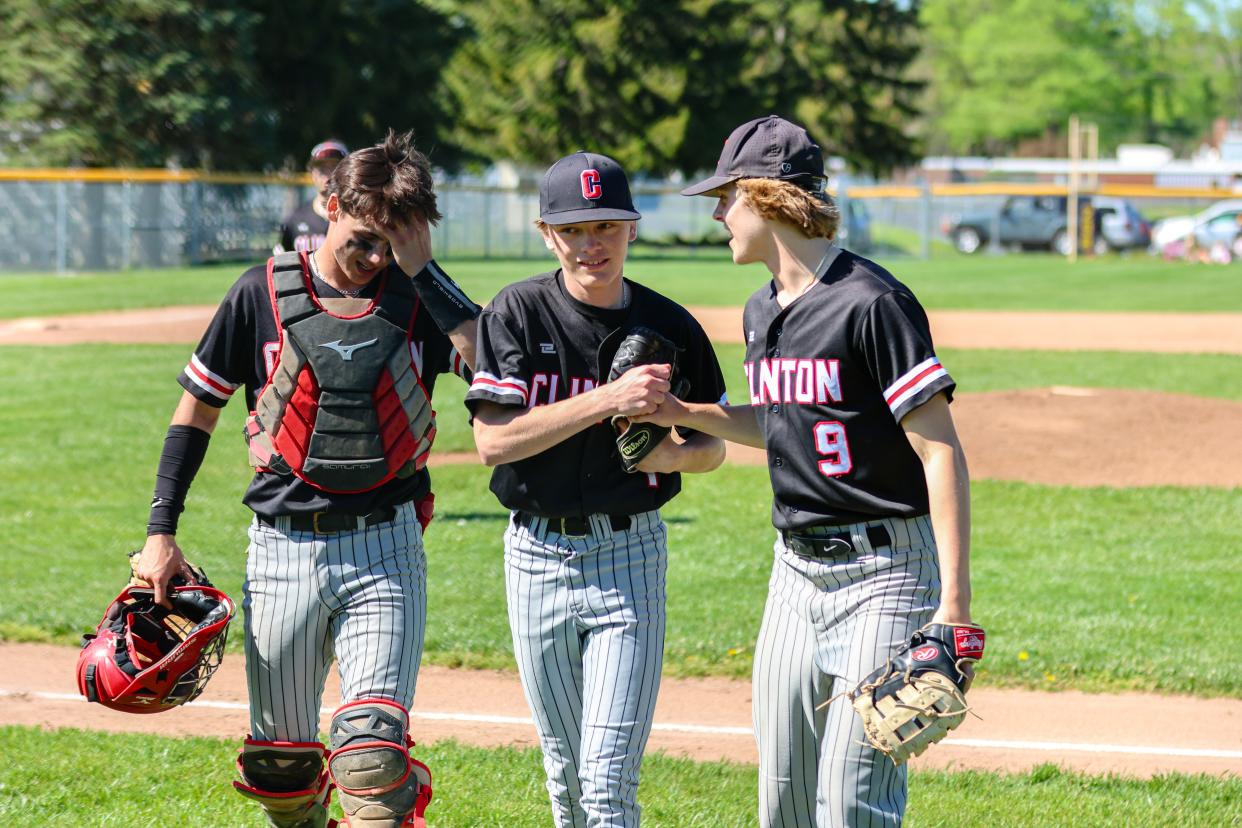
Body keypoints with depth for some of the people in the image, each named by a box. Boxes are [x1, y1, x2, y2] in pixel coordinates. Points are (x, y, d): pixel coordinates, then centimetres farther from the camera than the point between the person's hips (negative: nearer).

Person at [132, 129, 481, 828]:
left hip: (385, 551, -1)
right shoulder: (265, 293, 0)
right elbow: (198, 408, 8)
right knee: (281, 756, 10)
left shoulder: (417, 297, 0)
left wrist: (422, 268, -17)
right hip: (282, 551, 1)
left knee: (373, 745, -16)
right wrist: (161, 531, 4)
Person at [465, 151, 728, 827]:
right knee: (567, 774, 14)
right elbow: (492, 440, -17)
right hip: (537, 554, 1)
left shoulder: (670, 328, -3)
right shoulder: (517, 313, -6)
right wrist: (607, 400, -26)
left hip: (630, 552, -1)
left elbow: (713, 446, 9)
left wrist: (672, 454, -15)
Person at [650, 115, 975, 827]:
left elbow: (942, 454, -18)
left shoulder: (870, 303, -16)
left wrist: (955, 602, -24)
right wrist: (680, 413, 14)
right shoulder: (762, 313, 11)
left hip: (884, 574, -8)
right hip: (796, 573, 9)